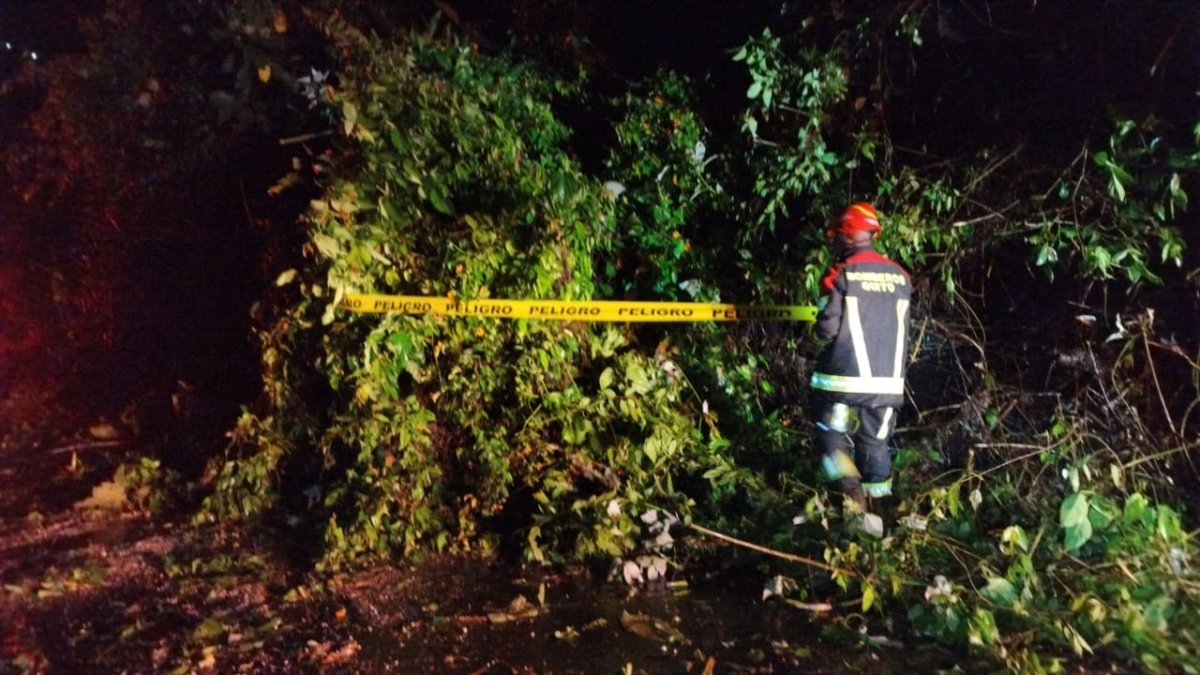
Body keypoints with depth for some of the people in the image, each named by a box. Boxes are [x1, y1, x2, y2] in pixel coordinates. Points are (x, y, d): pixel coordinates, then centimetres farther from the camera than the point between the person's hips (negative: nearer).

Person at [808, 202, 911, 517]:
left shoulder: (840, 274, -8)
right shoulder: (900, 276, 7)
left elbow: (826, 328, -11)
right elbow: (901, 329, 13)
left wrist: (819, 335, 10)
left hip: (845, 378, -4)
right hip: (888, 381, 5)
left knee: (832, 438, 9)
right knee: (875, 443, 14)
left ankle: (851, 491, -11)